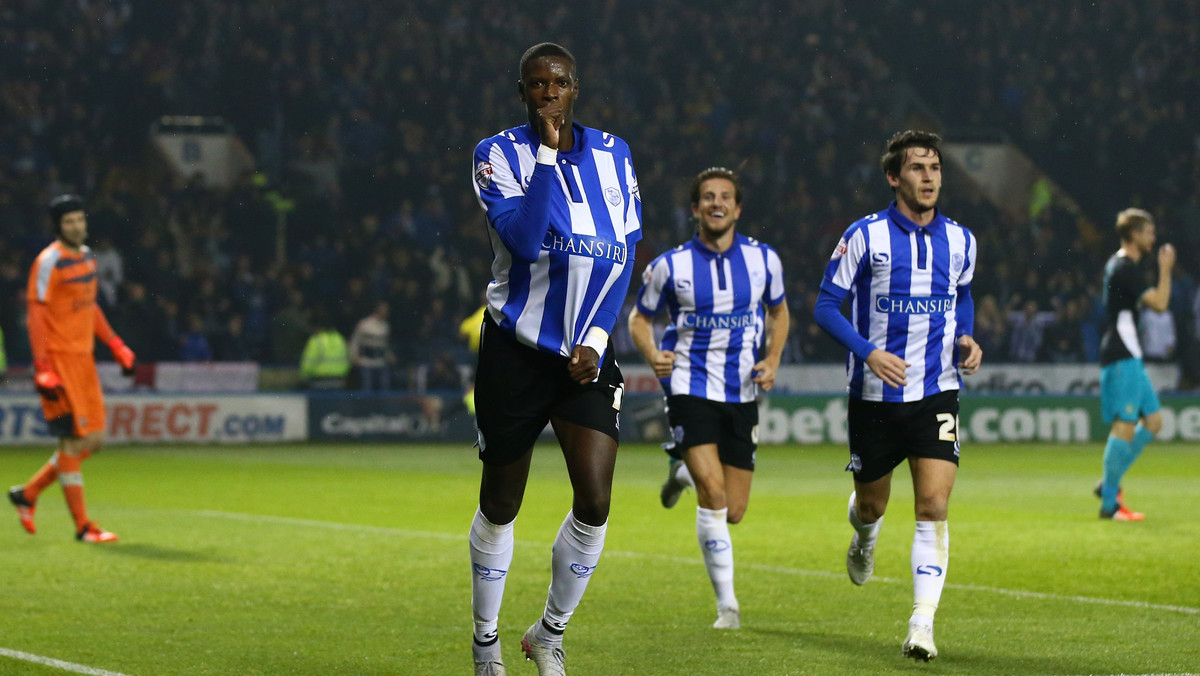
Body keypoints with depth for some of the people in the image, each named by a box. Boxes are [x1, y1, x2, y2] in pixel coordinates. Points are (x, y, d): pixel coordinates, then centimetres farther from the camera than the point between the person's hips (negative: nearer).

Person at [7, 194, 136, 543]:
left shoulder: (87, 256, 14)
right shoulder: (49, 262, -11)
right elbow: (36, 315, -14)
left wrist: (115, 345, 19)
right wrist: (42, 368, -20)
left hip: (83, 358, 8)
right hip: (58, 359, -8)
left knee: (94, 439, 8)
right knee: (74, 440, -8)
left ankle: (28, 493, 21)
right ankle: (82, 526, -2)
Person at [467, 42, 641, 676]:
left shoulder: (611, 154, 4)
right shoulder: (499, 153, -6)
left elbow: (623, 254, 4)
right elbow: (523, 239, -22)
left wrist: (596, 339, -6)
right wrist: (548, 152, -20)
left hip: (587, 353, 2)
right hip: (515, 353, -2)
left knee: (594, 503, -12)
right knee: (500, 508, 7)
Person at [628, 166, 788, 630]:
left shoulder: (763, 260, 1)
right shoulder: (670, 265, -6)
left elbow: (778, 311, 17)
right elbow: (639, 318, 6)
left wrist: (773, 358, 0)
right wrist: (652, 354, -15)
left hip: (742, 395, 3)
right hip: (690, 387, -3)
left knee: (732, 513, 4)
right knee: (713, 492, -21)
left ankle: (685, 471, 40)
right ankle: (727, 603, -9)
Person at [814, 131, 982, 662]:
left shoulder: (959, 241, 4)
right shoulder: (866, 236, -7)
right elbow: (826, 304, -5)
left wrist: (967, 338, 3)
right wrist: (868, 352, -19)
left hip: (936, 393, 1)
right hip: (875, 394, -1)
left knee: (934, 509, -13)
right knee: (872, 504, 14)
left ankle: (922, 624, -13)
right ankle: (864, 540, 53)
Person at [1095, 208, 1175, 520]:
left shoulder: (1118, 264, 17)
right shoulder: (1127, 268, -15)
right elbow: (1160, 303, -21)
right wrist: (1165, 269, -9)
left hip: (1127, 356, 11)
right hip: (1122, 357, -11)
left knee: (1153, 419, 10)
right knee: (1125, 425, -11)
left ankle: (1110, 483, 13)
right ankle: (1109, 503, -8)